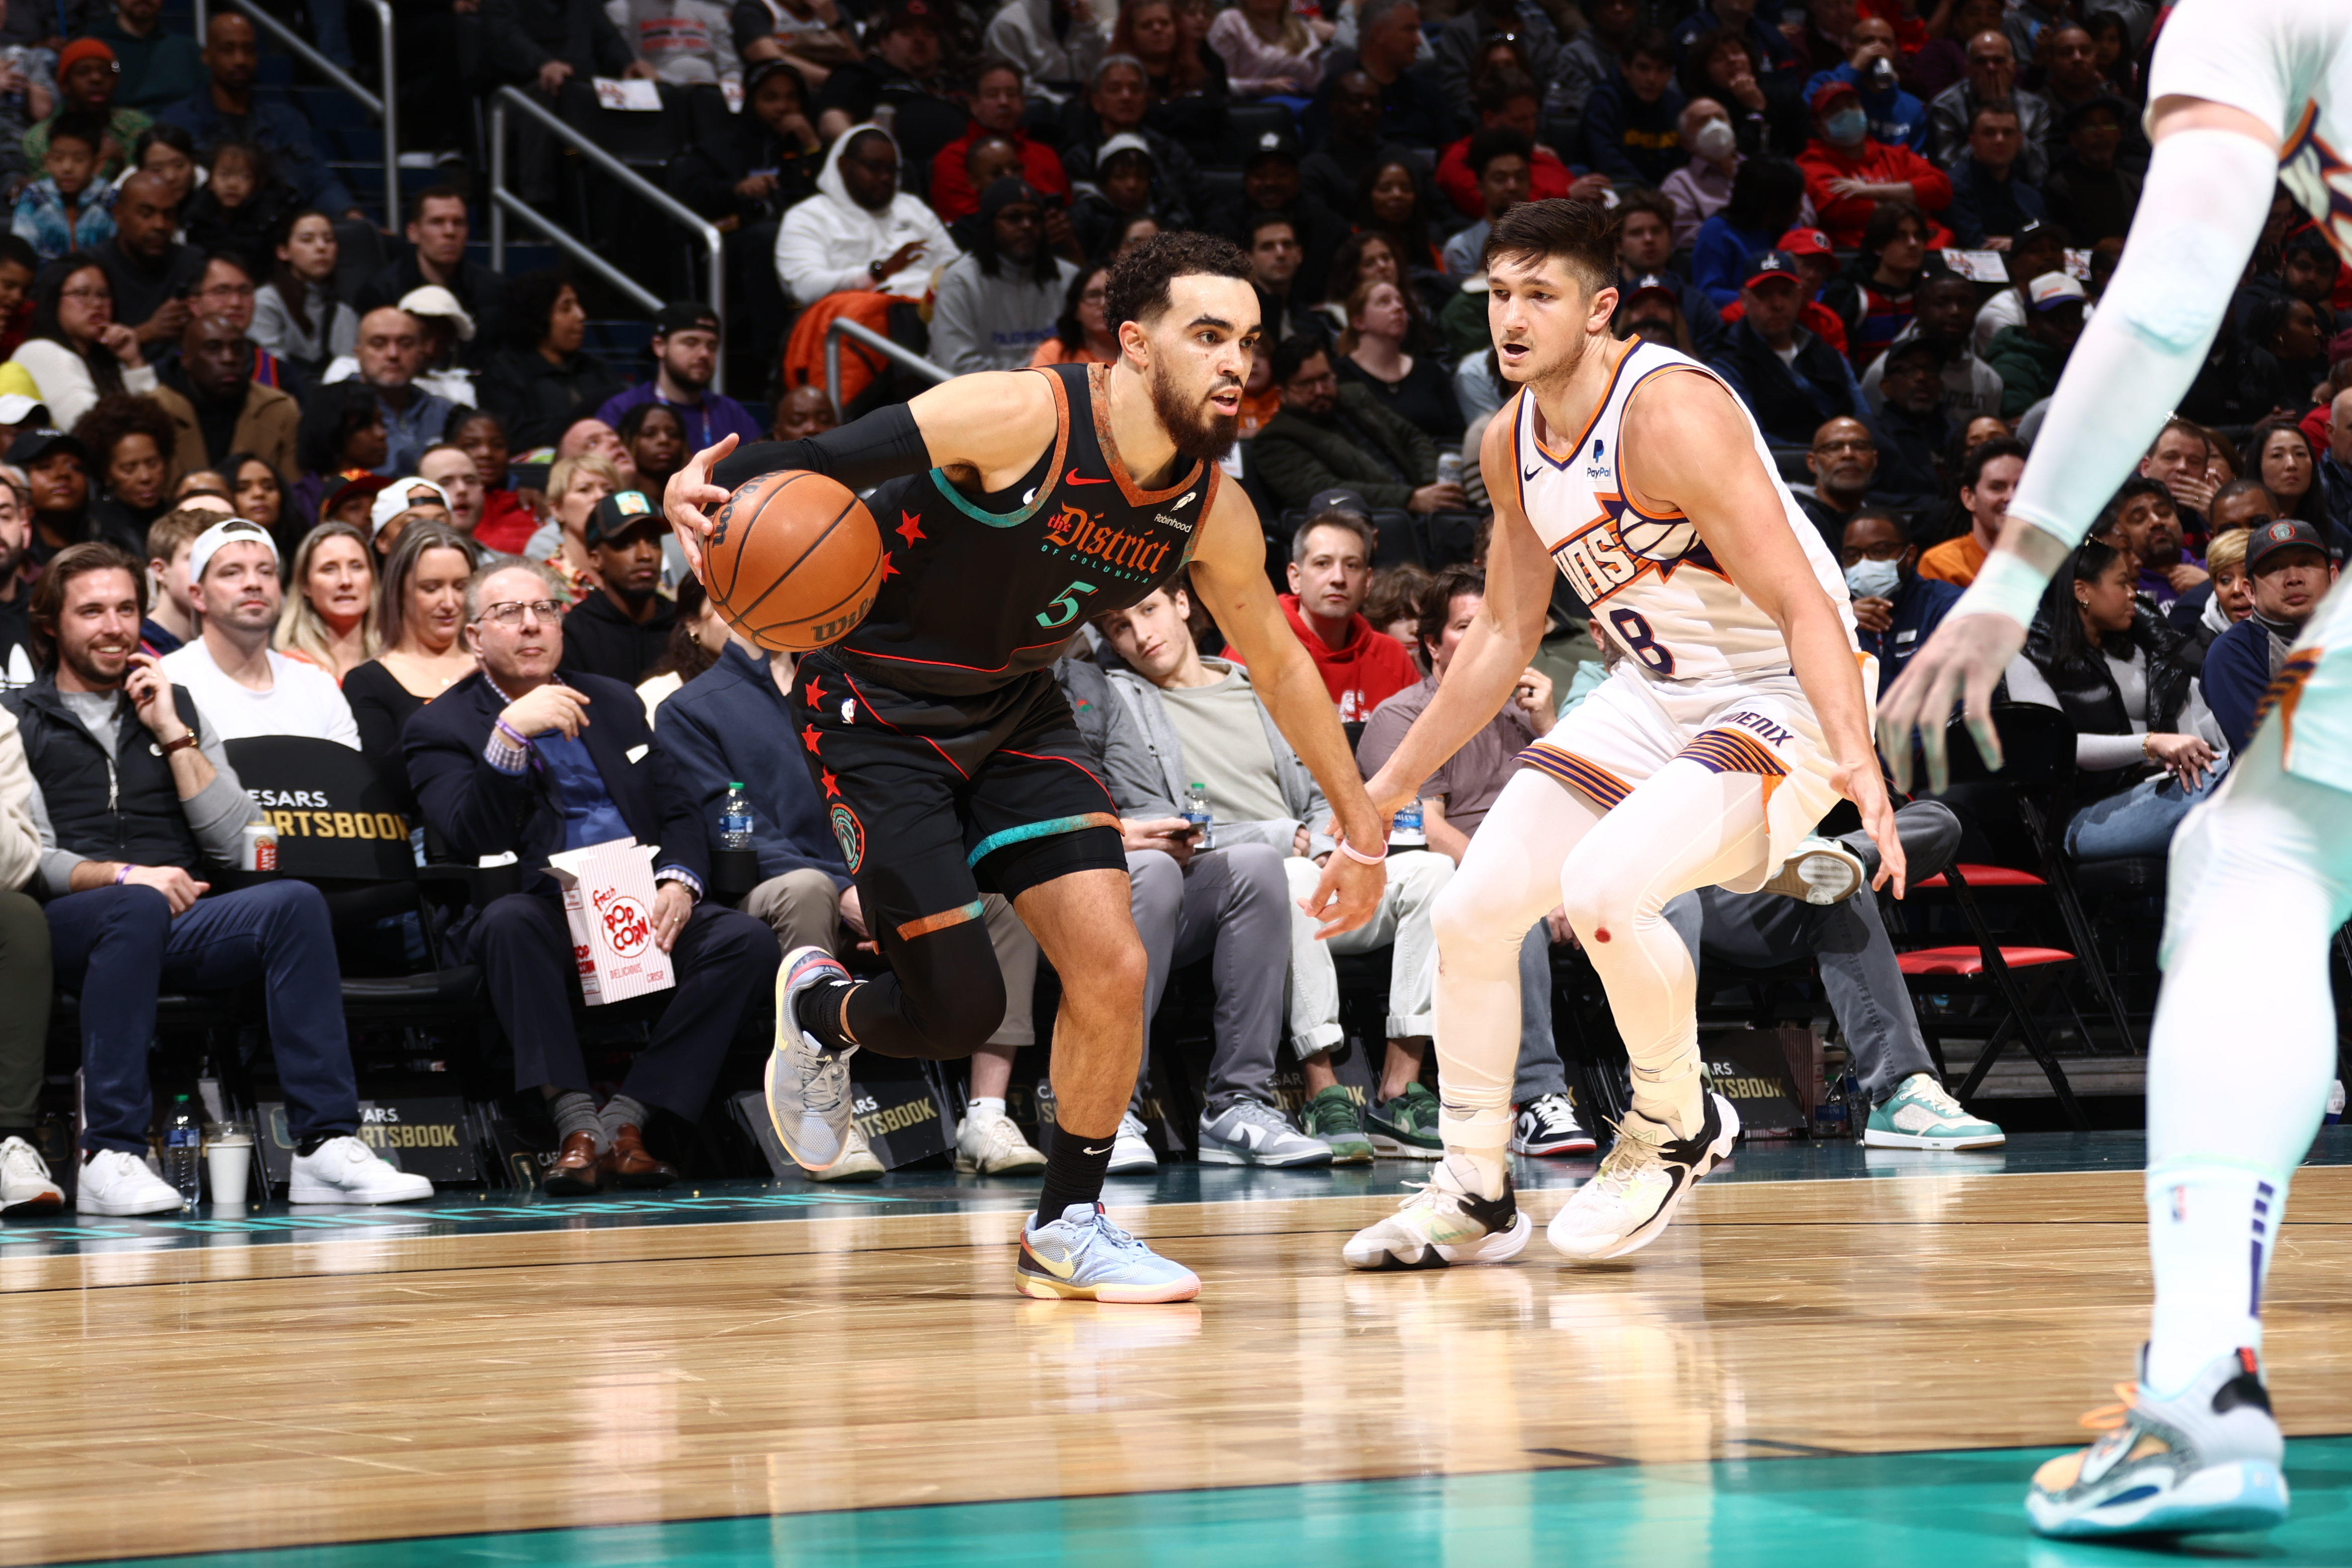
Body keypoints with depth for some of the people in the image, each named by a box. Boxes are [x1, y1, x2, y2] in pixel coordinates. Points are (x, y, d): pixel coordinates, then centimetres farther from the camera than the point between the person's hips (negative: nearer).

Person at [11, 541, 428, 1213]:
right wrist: (122, 876, -17)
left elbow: (235, 841, 11)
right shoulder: (21, 721, 13)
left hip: (178, 926, 4)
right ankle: (110, 1155, -42)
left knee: (295, 902, -27)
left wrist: (172, 734, 6)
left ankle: (325, 1146, -35)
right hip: (68, 928, -3)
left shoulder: (177, 709, 25)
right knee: (137, 907, -39)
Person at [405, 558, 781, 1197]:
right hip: (544, 913, -4)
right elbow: (470, 840, -11)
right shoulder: (440, 726, 6)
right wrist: (510, 734, -22)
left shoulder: (614, 702, 21)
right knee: (509, 921, -39)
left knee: (746, 939, -24)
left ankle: (625, 1118, -25)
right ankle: (576, 1124, -38)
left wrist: (678, 885, -6)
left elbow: (679, 812, 16)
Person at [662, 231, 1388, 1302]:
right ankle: (819, 1011, 28)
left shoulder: (1211, 512, -8)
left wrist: (1361, 828, 13)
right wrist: (708, 483, -48)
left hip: (1015, 714, 6)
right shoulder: (1022, 417, -27)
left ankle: (1068, 1226, 10)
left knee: (1111, 968, -9)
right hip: (877, 714, -6)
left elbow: (1278, 662, 8)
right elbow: (829, 460, -27)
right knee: (957, 1012, -7)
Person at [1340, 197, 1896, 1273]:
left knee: (1599, 889, -29)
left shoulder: (1670, 414, -24)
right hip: (1652, 692, 8)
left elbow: (1805, 605, -28)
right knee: (1471, 908, 0)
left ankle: (1677, 1125, -1)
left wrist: (1856, 759, -43)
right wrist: (1383, 791, 18)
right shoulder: (1511, 445, 2)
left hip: (1779, 695, -8)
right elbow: (1504, 637, 15)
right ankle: (1473, 1195, 16)